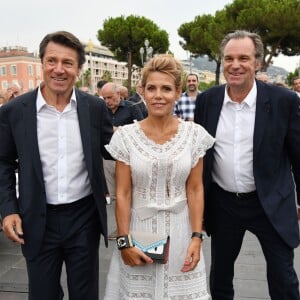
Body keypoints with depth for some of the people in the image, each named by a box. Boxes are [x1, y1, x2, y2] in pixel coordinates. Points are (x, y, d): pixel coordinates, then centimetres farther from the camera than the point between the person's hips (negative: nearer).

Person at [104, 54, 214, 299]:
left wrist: (197, 237, -6)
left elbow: (195, 190, -1)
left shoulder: (194, 134, -3)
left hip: (180, 233, 1)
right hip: (139, 232, 0)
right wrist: (124, 241, -6)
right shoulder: (126, 136, -6)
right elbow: (123, 193, -3)